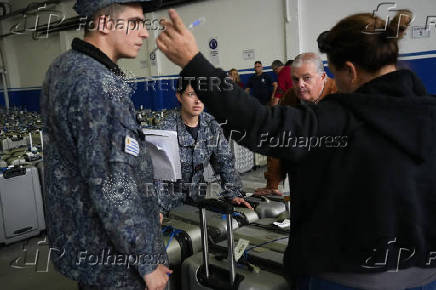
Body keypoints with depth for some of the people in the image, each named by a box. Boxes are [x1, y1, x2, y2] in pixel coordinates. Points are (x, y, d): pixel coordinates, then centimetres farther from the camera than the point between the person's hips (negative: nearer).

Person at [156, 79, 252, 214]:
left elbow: (226, 162, 2)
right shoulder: (167, 127, -17)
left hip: (197, 198, 4)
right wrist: (158, 208, -29)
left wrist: (234, 194, -8)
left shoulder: (212, 126, -2)